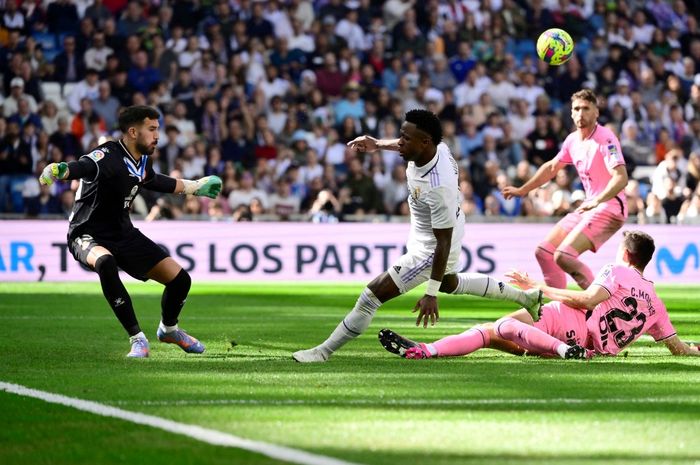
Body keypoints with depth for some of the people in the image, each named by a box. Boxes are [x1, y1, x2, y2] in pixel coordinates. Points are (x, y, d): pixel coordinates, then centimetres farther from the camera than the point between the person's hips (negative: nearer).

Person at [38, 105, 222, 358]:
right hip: (88, 234, -8)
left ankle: (168, 329, 36)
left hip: (123, 234, 8)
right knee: (105, 262, -42)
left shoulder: (143, 162, 3)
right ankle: (138, 339, -30)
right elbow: (84, 166, -46)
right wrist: (62, 170, -69)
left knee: (179, 279, 2)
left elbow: (155, 181, 28)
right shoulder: (108, 156, -23)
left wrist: (194, 187, 38)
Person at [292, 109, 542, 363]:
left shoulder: (438, 187, -40)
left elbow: (444, 242, -32)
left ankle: (323, 351, 3)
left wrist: (431, 294, -28)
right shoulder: (435, 146, -19)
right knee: (450, 283, 36)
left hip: (429, 248, -10)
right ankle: (525, 297, 48)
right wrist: (378, 144, 9)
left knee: (372, 295, -8)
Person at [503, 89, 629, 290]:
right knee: (544, 252, 7)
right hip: (589, 206, 9)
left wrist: (597, 201, -40)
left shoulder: (605, 139, -16)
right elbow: (551, 167, 27)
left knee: (563, 256, -23)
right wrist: (522, 190, 32)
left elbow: (621, 178, -27)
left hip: (609, 207, -9)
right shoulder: (572, 140, 9)